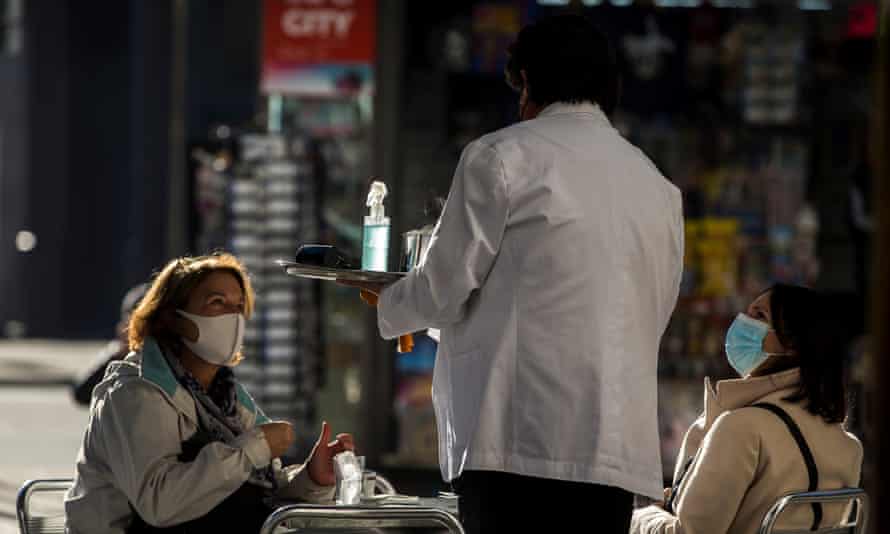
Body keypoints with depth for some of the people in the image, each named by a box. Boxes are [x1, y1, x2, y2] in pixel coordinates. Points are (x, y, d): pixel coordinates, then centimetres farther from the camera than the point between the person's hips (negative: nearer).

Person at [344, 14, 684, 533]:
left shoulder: (502, 156, 0)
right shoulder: (659, 187, 17)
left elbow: (445, 290, 0)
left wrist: (388, 301, 22)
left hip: (521, 437, -5)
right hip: (619, 446, 5)